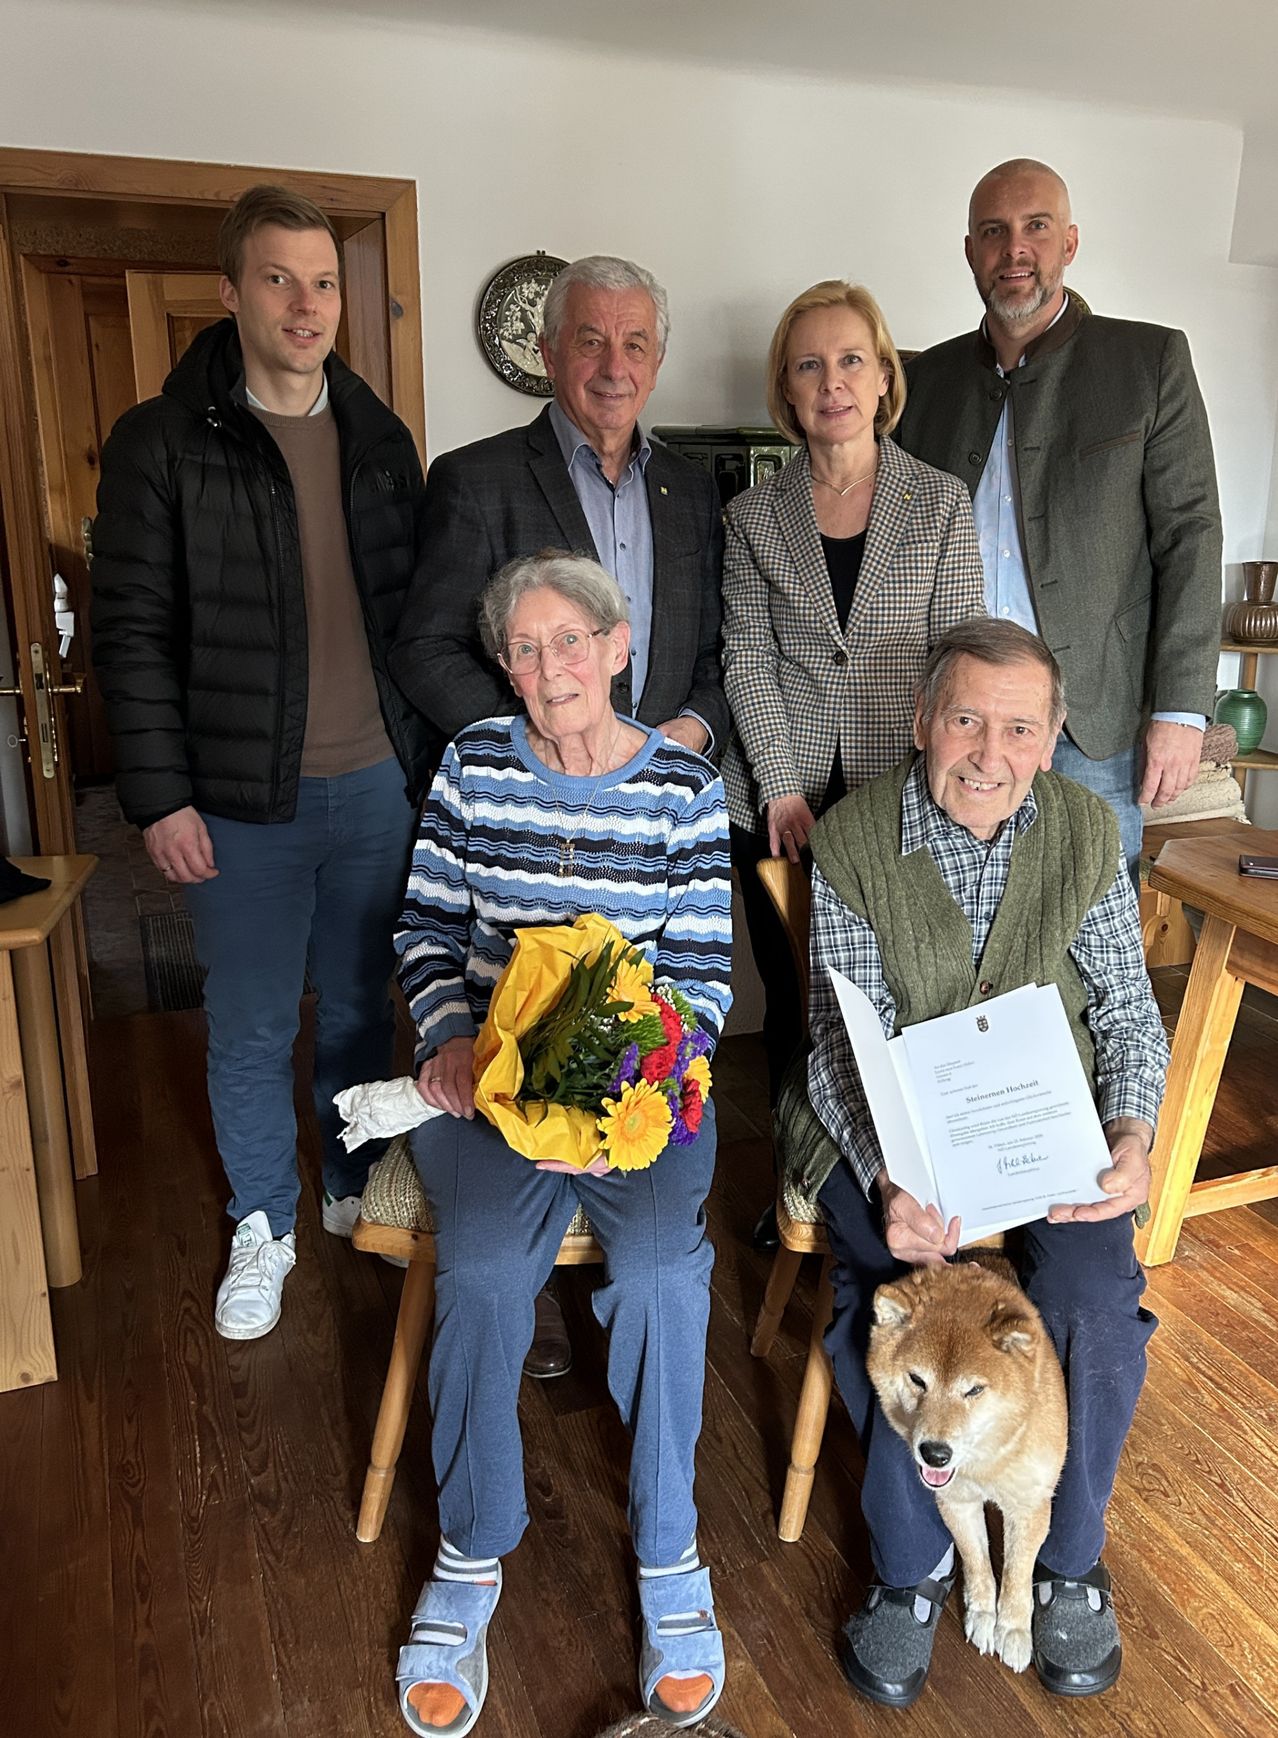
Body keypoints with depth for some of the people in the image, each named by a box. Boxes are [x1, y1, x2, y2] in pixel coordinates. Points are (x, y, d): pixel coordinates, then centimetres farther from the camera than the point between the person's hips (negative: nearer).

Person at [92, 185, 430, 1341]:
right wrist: (159, 796, -10)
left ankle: (358, 1190, 36)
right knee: (251, 1029, 9)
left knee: (361, 1004, 15)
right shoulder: (162, 442, -4)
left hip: (378, 784, 3)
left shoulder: (382, 439, 8)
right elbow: (131, 629, -6)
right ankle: (264, 1228, 29)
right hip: (242, 799, -3)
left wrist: (430, 755, 8)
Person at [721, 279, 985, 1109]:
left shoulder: (942, 503, 5)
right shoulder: (754, 514, 8)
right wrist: (782, 787, -9)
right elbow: (747, 659, 2)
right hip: (781, 800, 1)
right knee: (794, 1001, 8)